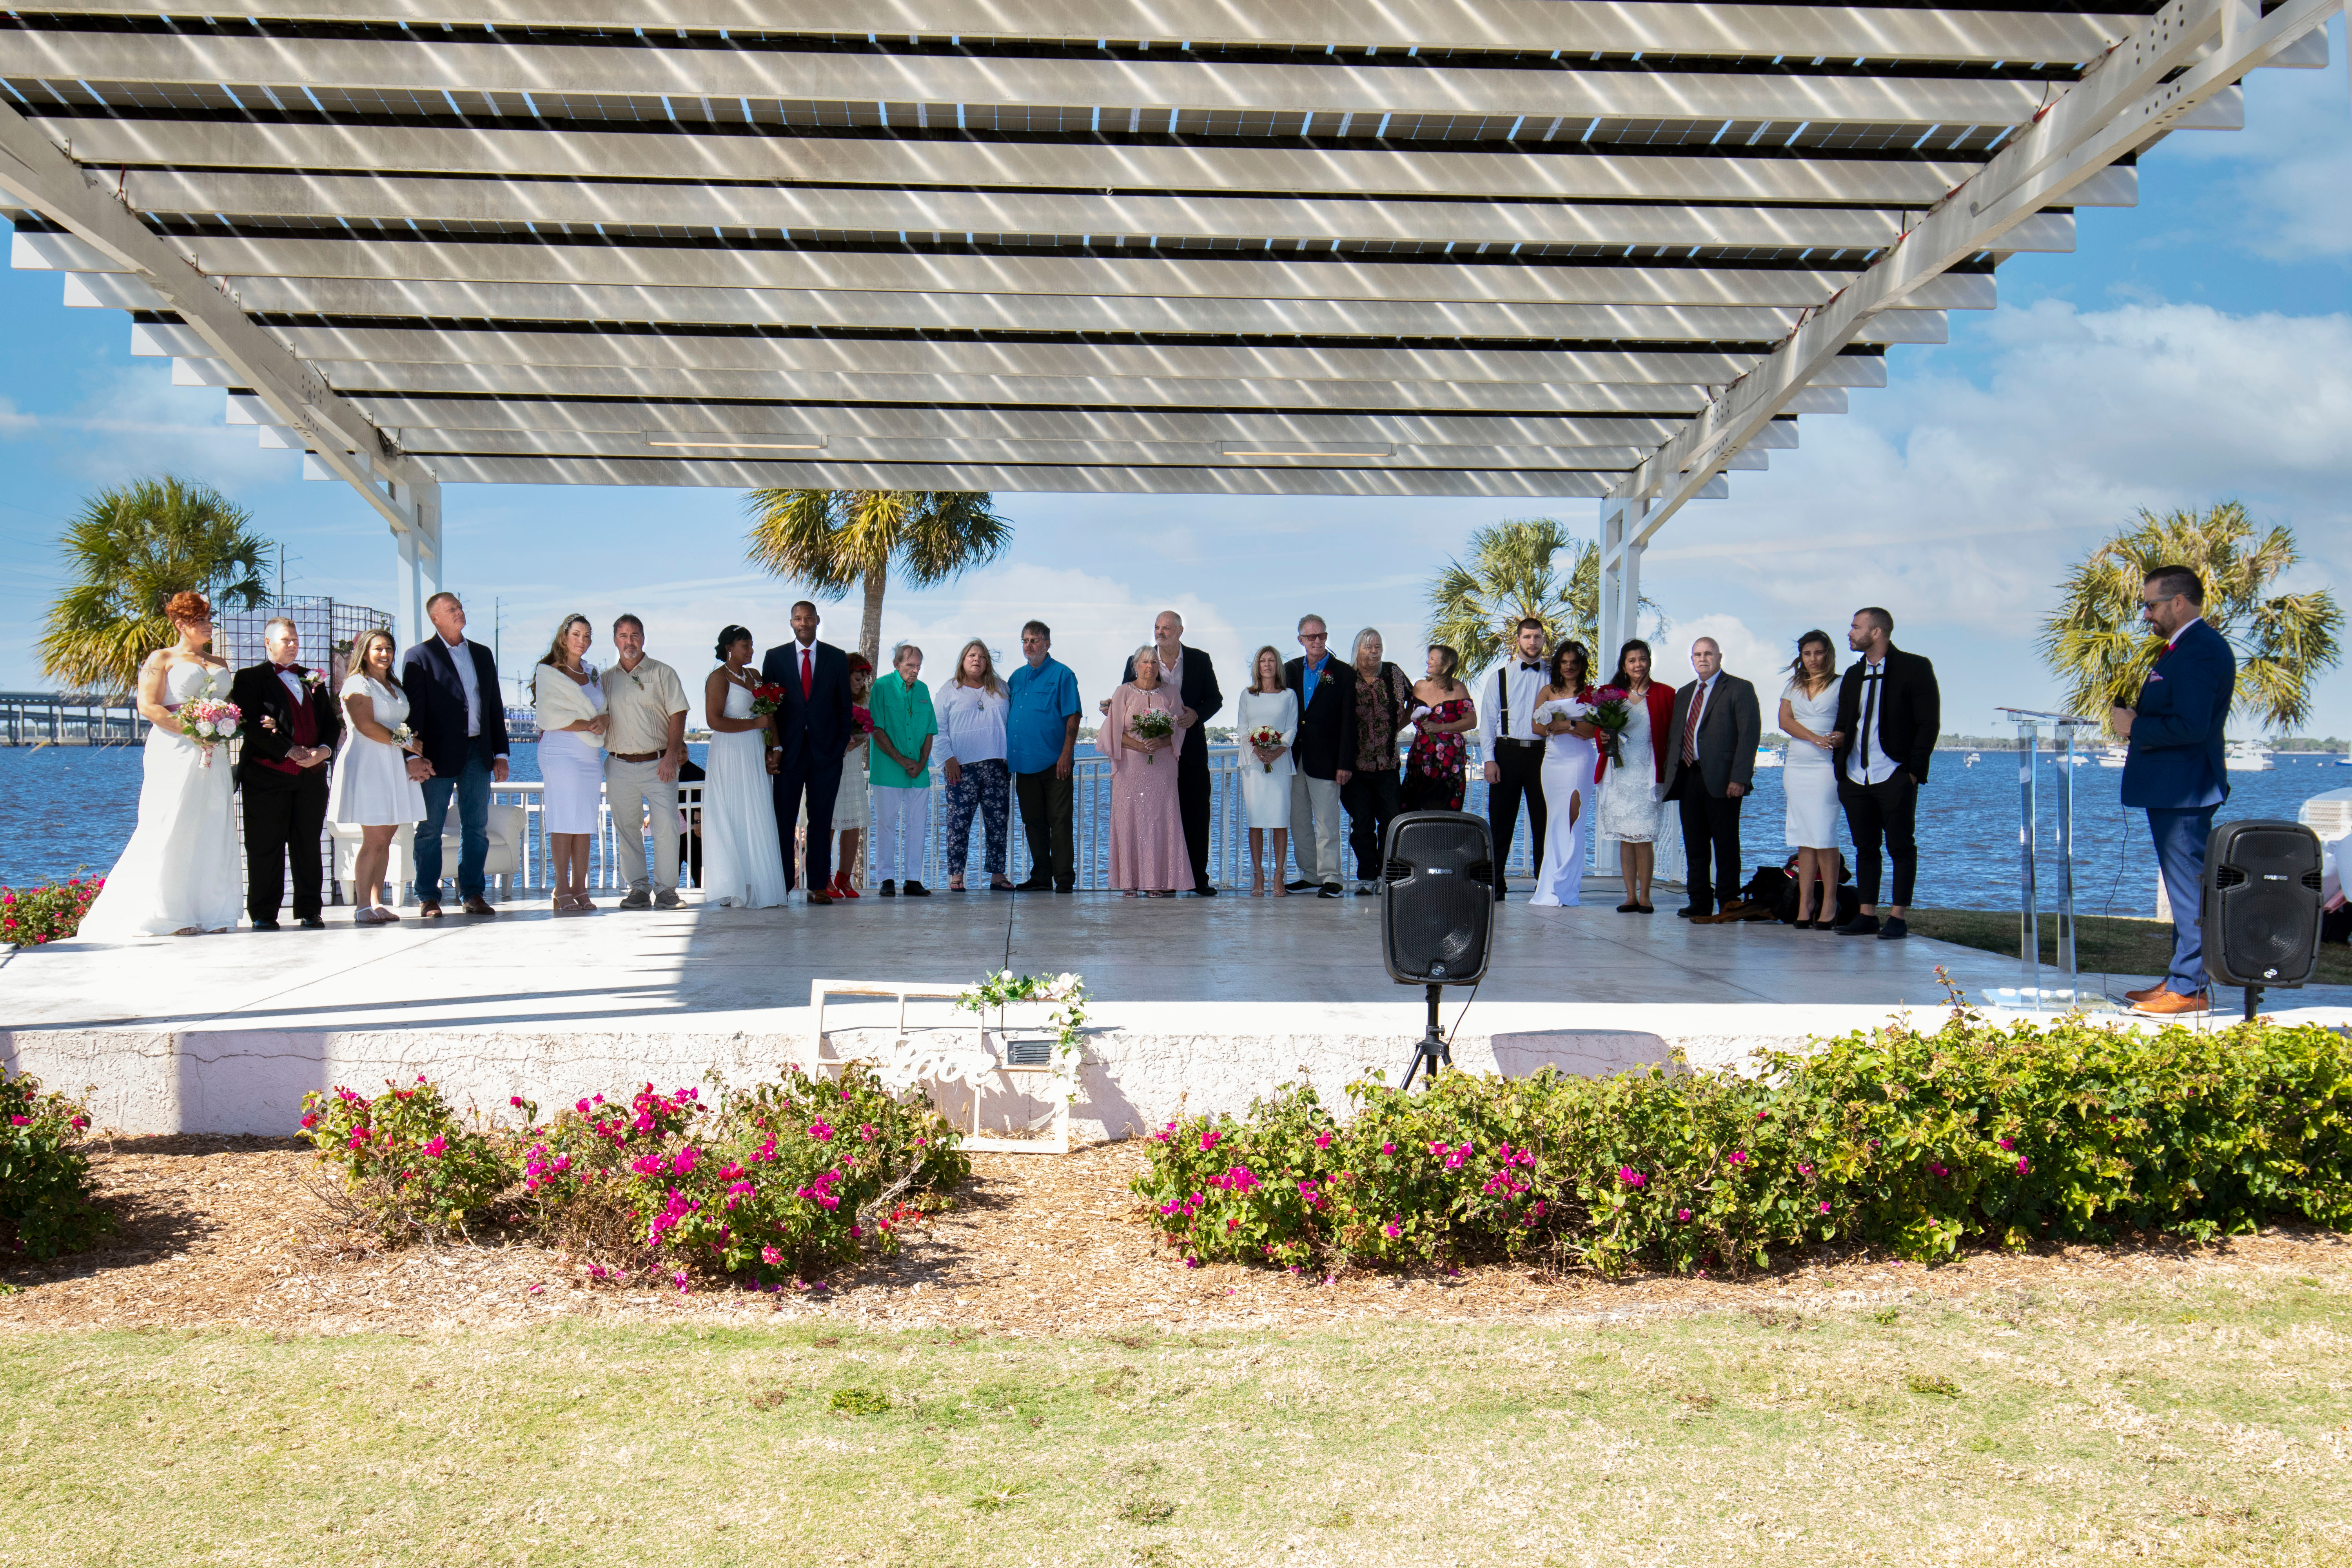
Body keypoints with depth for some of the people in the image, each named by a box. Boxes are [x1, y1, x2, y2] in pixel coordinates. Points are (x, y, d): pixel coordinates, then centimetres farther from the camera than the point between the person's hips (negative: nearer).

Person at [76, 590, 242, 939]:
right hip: (174, 753, -6)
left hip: (212, 756, 6)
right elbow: (148, 706, -8)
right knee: (173, 830, -8)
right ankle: (168, 914, -6)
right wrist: (190, 730, -17)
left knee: (211, 830, 2)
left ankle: (209, 911, 5)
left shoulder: (220, 665, 21)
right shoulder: (162, 659, 2)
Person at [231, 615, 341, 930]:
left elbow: (331, 721, 15)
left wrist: (324, 750, -6)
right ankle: (263, 914, 5)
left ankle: (309, 910, 12)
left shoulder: (313, 680, 20)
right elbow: (250, 725, -10)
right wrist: (290, 751, -15)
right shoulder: (250, 678, 3)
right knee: (266, 848, -1)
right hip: (267, 775, -4)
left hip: (311, 776, 4)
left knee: (308, 845, 6)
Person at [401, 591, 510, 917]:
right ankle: (428, 898, 7)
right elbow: (413, 709, -6)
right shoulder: (419, 656, 0)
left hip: (478, 753, 5)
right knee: (430, 829, 1)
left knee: (476, 827, 6)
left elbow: (494, 706, 16)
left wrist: (500, 754, 11)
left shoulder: (482, 654, 15)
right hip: (439, 755, -5)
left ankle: (473, 893, 14)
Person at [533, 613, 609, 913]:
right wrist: (589, 725, -13)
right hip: (561, 752, -6)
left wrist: (606, 719, -6)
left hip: (592, 753, 6)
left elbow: (606, 708, 17)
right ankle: (562, 891, -8)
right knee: (564, 821, -9)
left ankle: (580, 889, 4)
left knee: (585, 823, 2)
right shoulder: (548, 673, 1)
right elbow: (551, 716, -8)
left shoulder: (593, 674, 20)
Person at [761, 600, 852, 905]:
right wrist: (773, 747, -5)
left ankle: (818, 886, 7)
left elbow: (844, 705, 9)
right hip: (789, 751, 0)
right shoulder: (775, 657, 7)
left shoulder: (837, 658, 8)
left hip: (826, 751, 1)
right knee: (783, 819, -2)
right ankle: (782, 885, 3)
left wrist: (843, 743, -1)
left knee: (822, 821, 3)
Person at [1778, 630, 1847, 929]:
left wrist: (1842, 736, -23)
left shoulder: (1841, 685, 4)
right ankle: (1804, 905, 3)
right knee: (1803, 838, 3)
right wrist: (1814, 738, -13)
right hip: (1797, 766, 4)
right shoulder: (1793, 686, 16)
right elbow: (1785, 720, 3)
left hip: (1826, 767, -4)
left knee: (1824, 836, -10)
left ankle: (1829, 904, -6)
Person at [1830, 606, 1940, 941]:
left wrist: (1914, 771, -12)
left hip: (1895, 776, -6)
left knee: (1901, 847, -1)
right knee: (1865, 847, 8)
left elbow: (1929, 723, -6)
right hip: (1856, 776, 6)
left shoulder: (1914, 668, -3)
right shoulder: (1853, 675, 16)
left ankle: (1897, 918, 3)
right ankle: (1867, 915, 13)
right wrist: (1840, 770, 5)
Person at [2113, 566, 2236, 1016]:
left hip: (2183, 791, -11)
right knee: (2185, 889, 16)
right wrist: (2135, 718, 5)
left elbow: (2190, 726, -27)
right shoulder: (2188, 646, 18)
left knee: (2189, 889, -6)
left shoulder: (2200, 650, -18)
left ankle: (2188, 990, -3)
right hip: (2172, 789, 11)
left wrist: (2134, 728, -15)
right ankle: (2180, 980, 23)